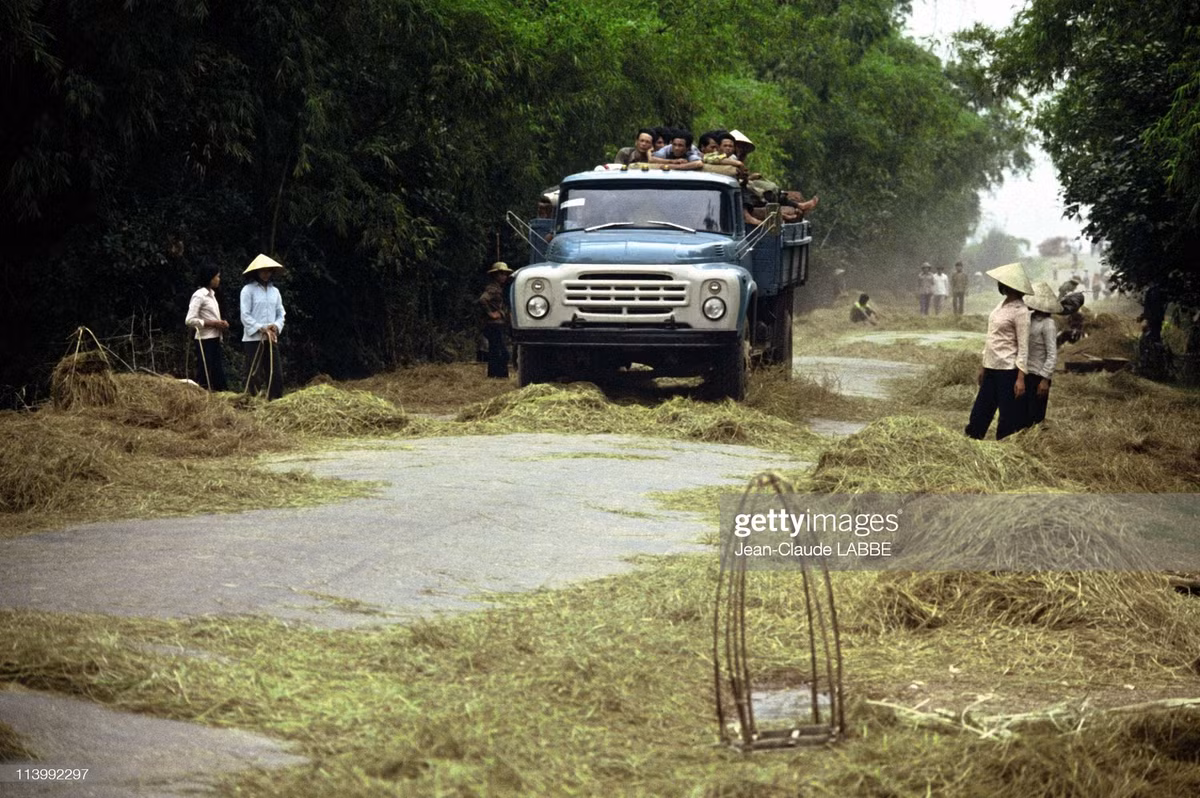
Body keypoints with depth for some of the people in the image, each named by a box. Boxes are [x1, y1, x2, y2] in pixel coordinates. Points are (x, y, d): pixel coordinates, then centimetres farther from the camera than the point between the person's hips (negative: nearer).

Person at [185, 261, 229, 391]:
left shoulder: (211, 294, 15)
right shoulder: (199, 296, -12)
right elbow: (190, 320, -19)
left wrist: (221, 324, 4)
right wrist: (213, 324, -17)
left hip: (215, 340, 9)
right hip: (205, 341, -9)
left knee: (219, 377, 8)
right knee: (205, 379, -6)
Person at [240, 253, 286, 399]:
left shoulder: (274, 291, 13)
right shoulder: (248, 290, -3)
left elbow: (280, 313, 15)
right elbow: (245, 315, -8)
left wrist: (276, 326, -6)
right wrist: (261, 328, -16)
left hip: (272, 339, 5)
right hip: (253, 338, -5)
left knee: (276, 375, 2)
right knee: (254, 375, -2)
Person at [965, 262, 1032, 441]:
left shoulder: (1020, 311, -14)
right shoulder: (1002, 304, 11)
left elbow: (1023, 347, -15)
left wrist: (1020, 378, -18)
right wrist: (983, 367, 20)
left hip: (1008, 370, -9)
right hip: (992, 368, 9)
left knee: (1009, 418, 1)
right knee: (979, 414, 11)